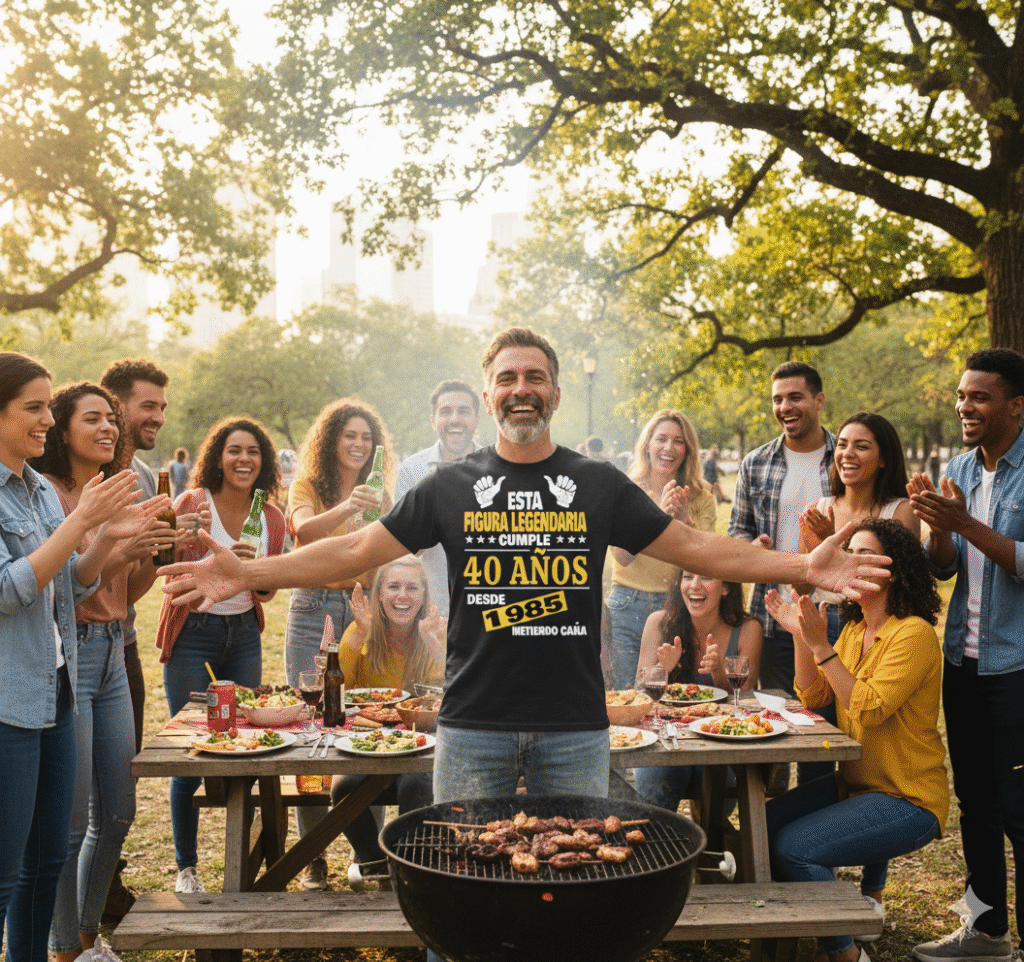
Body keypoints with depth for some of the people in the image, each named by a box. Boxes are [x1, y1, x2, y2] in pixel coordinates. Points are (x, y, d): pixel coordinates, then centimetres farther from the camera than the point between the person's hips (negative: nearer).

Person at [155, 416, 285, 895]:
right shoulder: (192, 503, -9)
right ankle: (186, 868, 16)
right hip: (192, 635, -4)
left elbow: (266, 593, 9)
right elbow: (169, 578, -9)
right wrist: (179, 543, -29)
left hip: (243, 635, 4)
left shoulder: (271, 518, 2)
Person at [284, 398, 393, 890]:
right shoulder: (307, 486, 2)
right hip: (314, 613, -2)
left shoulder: (377, 496, 13)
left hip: (364, 612, 3)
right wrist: (345, 509, -39)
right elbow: (304, 528, -20)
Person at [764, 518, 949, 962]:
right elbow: (814, 698, 6)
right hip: (855, 783, 9)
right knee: (765, 824, -1)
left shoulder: (915, 634, -18)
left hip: (908, 799, -9)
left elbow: (868, 710, -26)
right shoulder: (854, 629, 8)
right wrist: (800, 635, -5)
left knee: (793, 847, -23)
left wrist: (821, 646, -29)